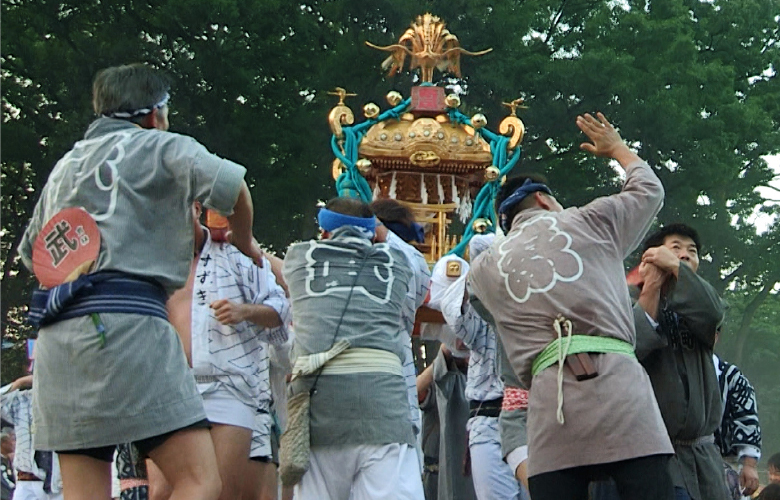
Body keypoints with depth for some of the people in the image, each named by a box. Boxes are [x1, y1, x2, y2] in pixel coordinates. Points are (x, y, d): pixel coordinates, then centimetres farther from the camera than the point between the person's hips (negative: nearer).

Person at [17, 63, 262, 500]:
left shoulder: (65, 165, 28)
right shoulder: (159, 146, 10)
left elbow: (31, 253, 36)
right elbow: (231, 186, -7)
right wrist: (245, 241, 12)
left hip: (57, 332, 7)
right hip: (125, 319, -7)